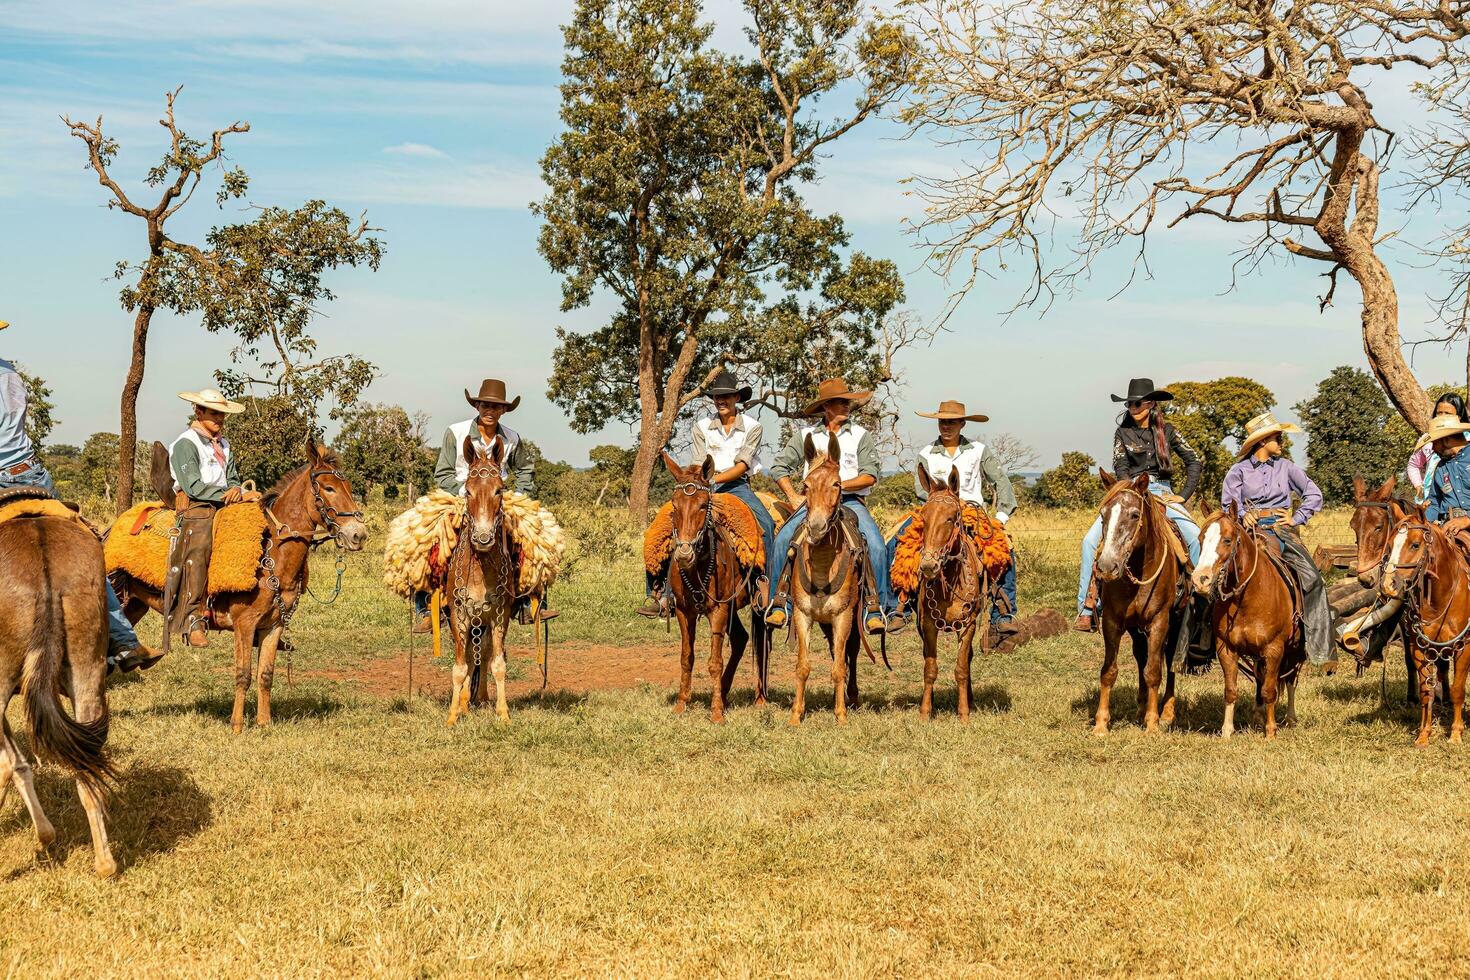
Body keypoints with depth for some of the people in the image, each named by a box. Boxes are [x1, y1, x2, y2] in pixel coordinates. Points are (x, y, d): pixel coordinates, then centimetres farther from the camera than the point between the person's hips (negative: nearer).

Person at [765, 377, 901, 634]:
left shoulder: (861, 436, 7)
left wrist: (840, 484, -15)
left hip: (851, 501, -1)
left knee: (877, 545, -25)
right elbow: (779, 467, 14)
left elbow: (869, 476, -2)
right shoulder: (806, 435, 11)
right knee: (783, 540, -23)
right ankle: (779, 605, -14)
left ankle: (883, 608, -17)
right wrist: (794, 497, 2)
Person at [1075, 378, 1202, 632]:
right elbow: (1120, 469, 0)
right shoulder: (1123, 433, 8)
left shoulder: (1167, 431, 8)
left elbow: (1194, 461, 9)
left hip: (1163, 494, 0)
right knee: (1092, 540, -21)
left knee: (1197, 538, -24)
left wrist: (1185, 495, 0)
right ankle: (1087, 609, -19)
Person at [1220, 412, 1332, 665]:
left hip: (1282, 529, 1)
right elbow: (1228, 503, 1)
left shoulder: (1286, 467, 12)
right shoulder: (1239, 470, 8)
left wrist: (1297, 518, 3)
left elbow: (1314, 495, 15)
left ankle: (1321, 648, -13)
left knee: (1312, 577, -16)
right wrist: (1242, 515, -18)